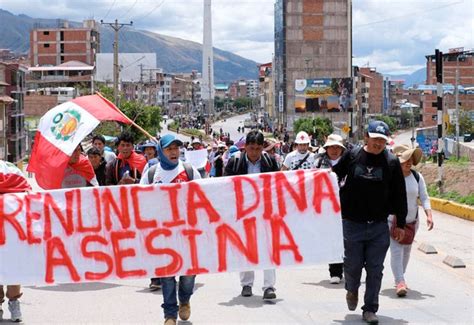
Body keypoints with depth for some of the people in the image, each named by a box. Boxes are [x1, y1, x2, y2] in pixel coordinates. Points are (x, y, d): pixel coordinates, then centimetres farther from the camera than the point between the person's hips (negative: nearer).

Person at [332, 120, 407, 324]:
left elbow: (399, 195, 4)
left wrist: (400, 224, 5)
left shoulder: (391, 162, 0)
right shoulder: (352, 156, -1)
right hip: (352, 223, 0)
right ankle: (352, 290, 37)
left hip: (379, 226, 1)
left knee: (375, 269, 2)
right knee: (353, 264, 5)